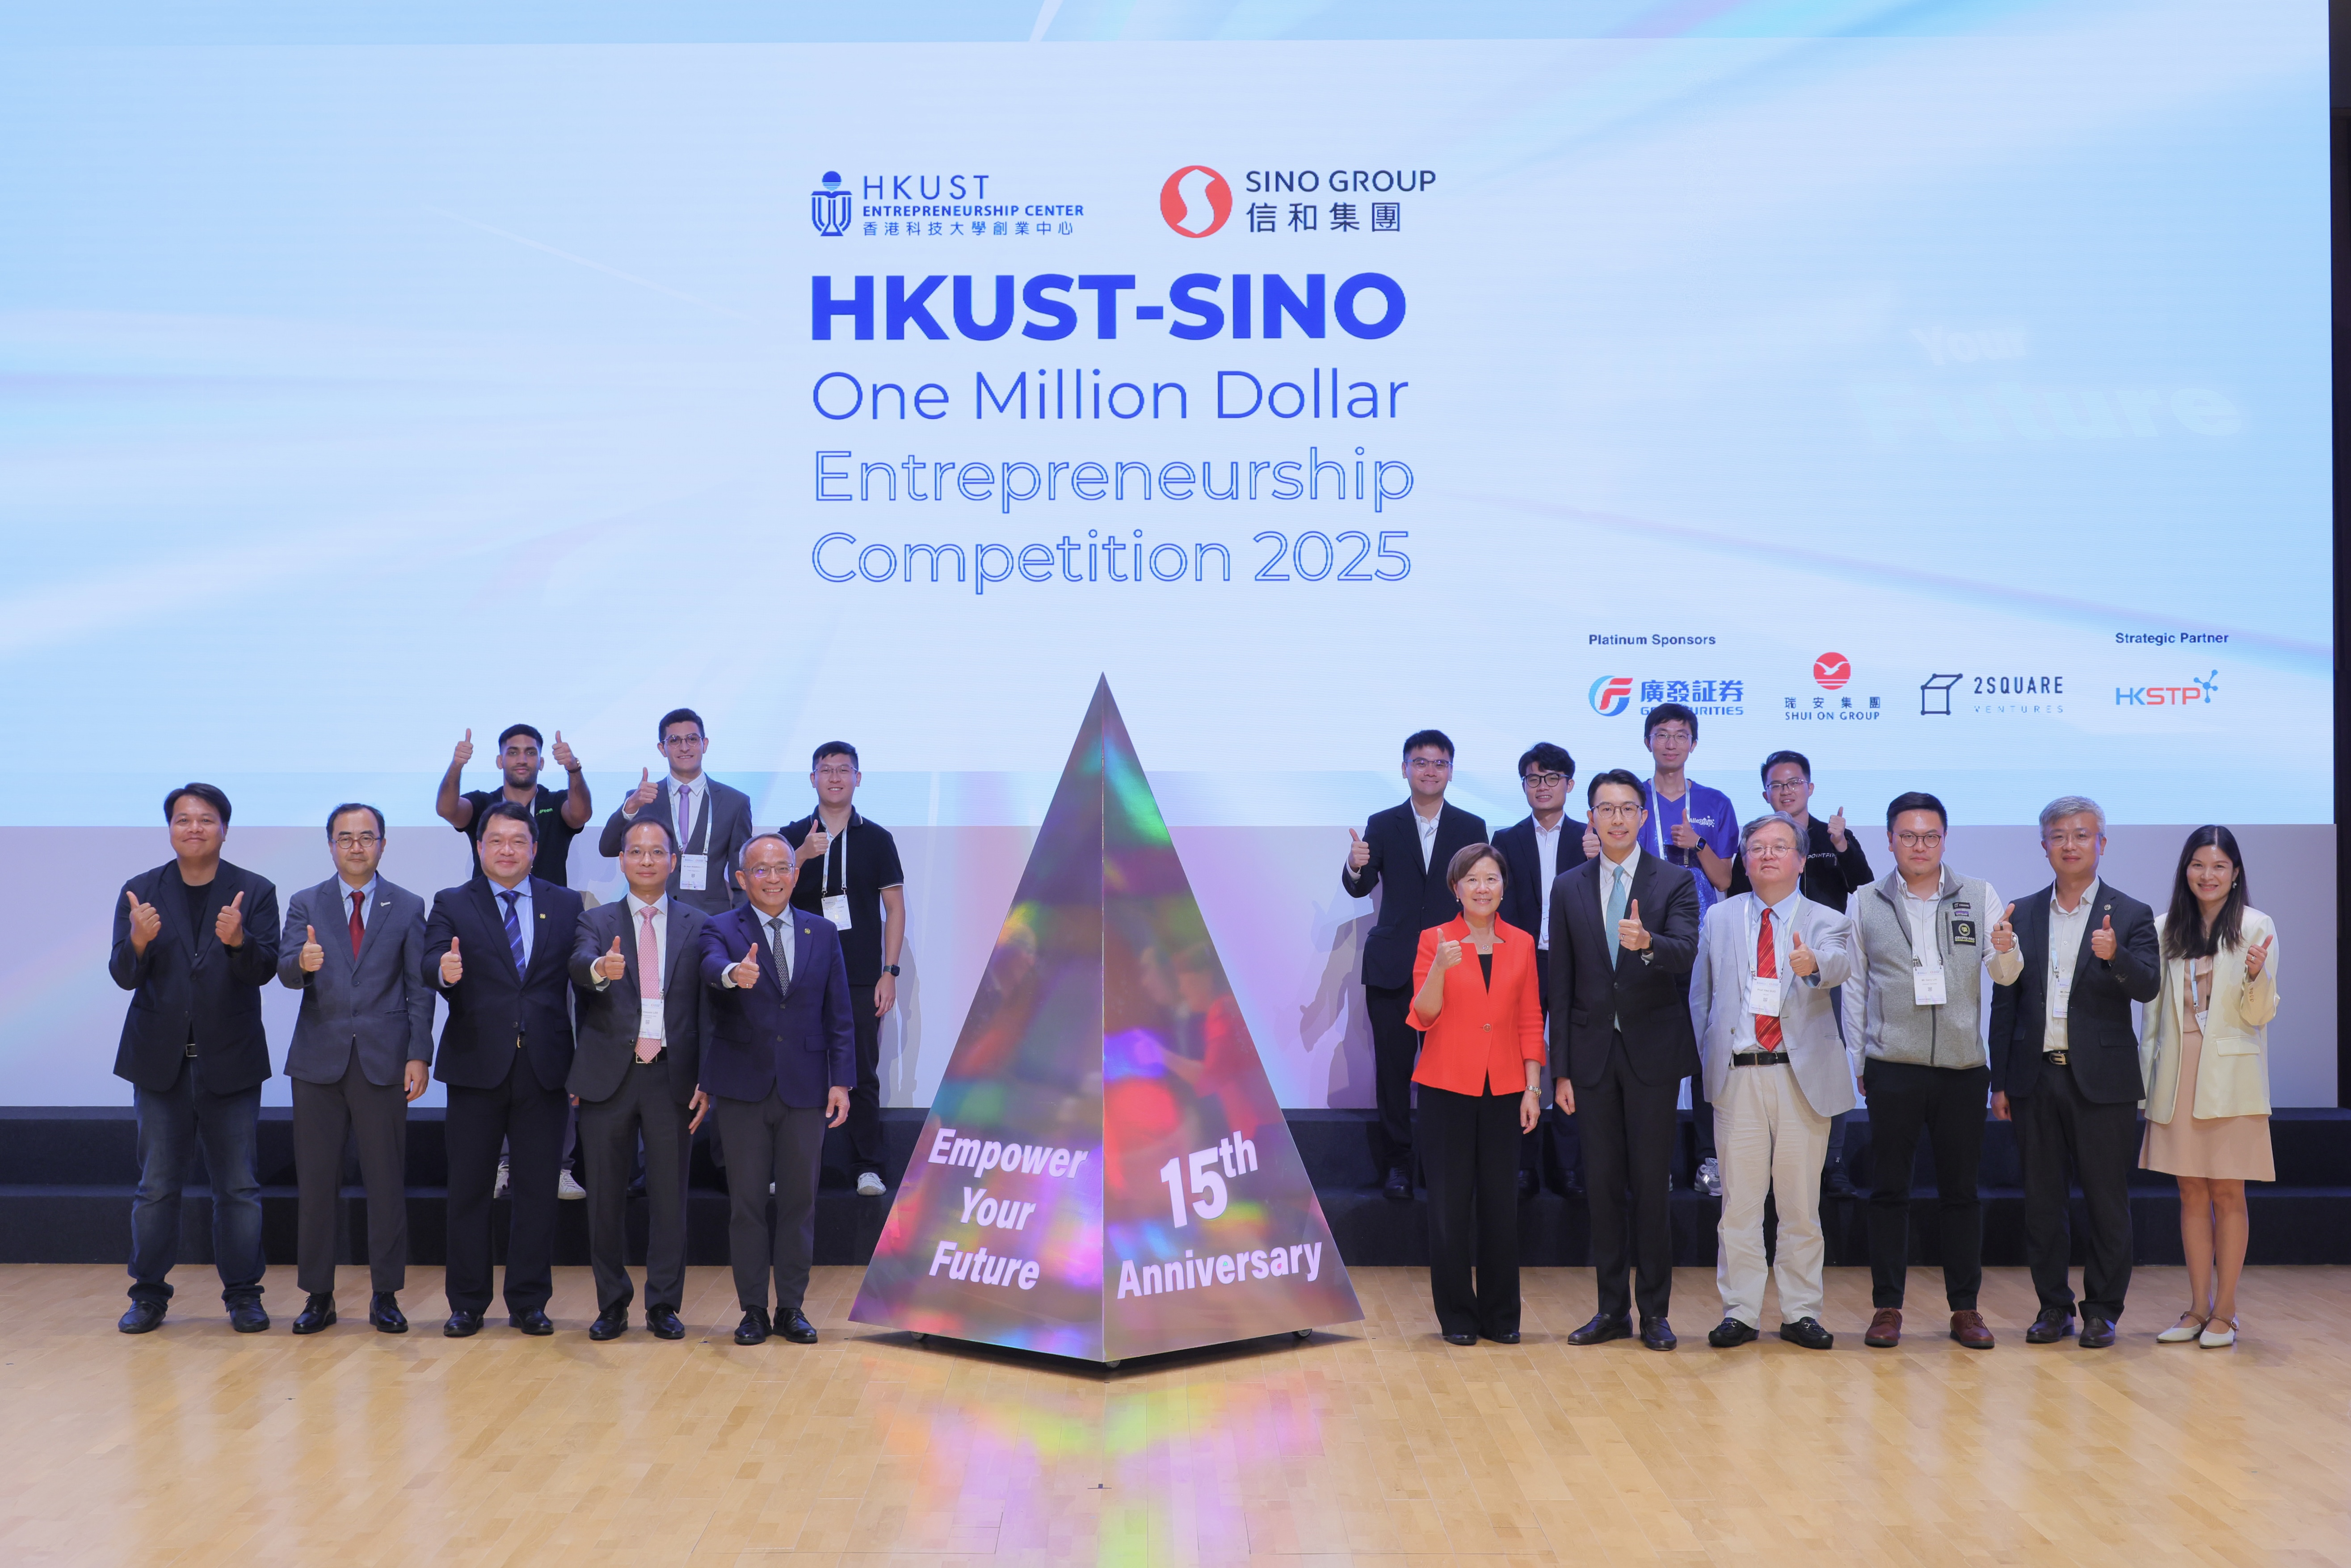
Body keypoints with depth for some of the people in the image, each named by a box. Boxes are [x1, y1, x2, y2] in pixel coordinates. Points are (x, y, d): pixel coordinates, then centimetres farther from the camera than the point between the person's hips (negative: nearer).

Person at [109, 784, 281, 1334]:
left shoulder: (255, 892, 0)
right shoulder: (141, 892, 3)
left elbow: (264, 970, -11)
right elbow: (123, 975, -5)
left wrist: (239, 940, -32)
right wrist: (138, 943, -27)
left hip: (230, 1061, -1)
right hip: (161, 1060, 1)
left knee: (238, 1186, 3)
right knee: (156, 1186, 6)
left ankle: (243, 1295, 11)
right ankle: (149, 1295, 14)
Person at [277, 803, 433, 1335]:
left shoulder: (408, 908, 7)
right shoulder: (306, 905, 8)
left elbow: (419, 988, 4)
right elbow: (285, 972, -5)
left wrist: (419, 1056, -4)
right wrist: (302, 962, -29)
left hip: (383, 1062, -1)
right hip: (319, 1061, 1)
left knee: (387, 1181, 1)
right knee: (316, 1182, 4)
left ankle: (385, 1295, 9)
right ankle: (318, 1295, 12)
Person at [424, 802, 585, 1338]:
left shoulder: (566, 905, 8)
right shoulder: (452, 905, 5)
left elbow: (579, 978, 4)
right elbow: (430, 965, -10)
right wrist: (445, 971, -36)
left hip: (544, 1068, 1)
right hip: (477, 1067, -1)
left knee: (537, 1188, 5)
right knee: (469, 1189, 5)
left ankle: (529, 1303, 14)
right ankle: (467, 1304, 14)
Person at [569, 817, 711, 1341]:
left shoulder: (697, 926, 8)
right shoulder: (597, 921, 8)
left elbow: (706, 1007, 4)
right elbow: (580, 964, -13)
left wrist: (705, 1079, -5)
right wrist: (600, 969, -37)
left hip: (671, 1076, 0)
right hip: (609, 1076, 0)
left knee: (669, 1194, 2)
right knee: (606, 1195, 5)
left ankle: (663, 1304, 12)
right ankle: (612, 1304, 16)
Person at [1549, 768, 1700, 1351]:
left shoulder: (1675, 882, 0)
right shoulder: (1569, 889, 8)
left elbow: (1685, 955, -16)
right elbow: (1561, 985, 7)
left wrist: (1647, 942, -39)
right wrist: (1561, 1068, 3)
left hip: (1652, 1051, -2)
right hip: (1594, 1053, 3)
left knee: (1651, 1184, 0)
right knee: (1603, 1184, 6)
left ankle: (1654, 1311, 8)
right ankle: (1612, 1309, 14)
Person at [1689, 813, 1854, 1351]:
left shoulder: (1825, 921, 6)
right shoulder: (1719, 918, 12)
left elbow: (1839, 964, -17)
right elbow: (1701, 996, 15)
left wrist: (1814, 964, -41)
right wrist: (1711, 1059, 5)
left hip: (1803, 1076, -1)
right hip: (1738, 1075, 1)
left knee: (1802, 1202, 3)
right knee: (1739, 1201, 1)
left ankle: (1800, 1313, 13)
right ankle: (1740, 1313, 9)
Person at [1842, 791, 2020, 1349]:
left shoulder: (1979, 896, 6)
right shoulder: (1866, 904, 5)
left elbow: (2005, 975, 0)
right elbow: (1854, 986, 8)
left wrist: (2006, 951, -23)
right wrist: (1856, 1060, 4)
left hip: (1963, 1066, 1)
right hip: (1893, 1068, -1)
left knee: (1962, 1191, 6)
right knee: (1888, 1189, 1)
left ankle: (1965, 1308, 13)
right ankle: (1887, 1307, 7)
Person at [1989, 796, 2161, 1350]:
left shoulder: (2130, 916, 1)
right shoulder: (2022, 915, 9)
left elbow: (2148, 987, -12)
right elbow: (2005, 1002, 9)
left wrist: (2114, 956, -32)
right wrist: (1999, 1081, 5)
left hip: (2102, 1081, -3)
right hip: (2036, 1080, 3)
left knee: (2106, 1201, 3)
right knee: (2042, 1200, 7)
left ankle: (2102, 1309, 13)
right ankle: (2053, 1305, 17)